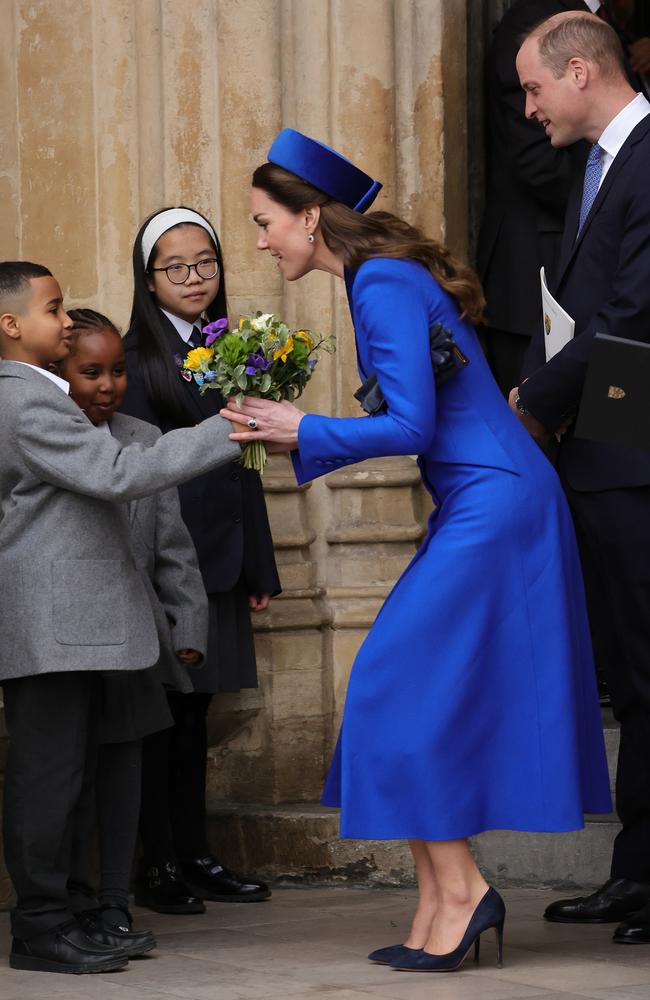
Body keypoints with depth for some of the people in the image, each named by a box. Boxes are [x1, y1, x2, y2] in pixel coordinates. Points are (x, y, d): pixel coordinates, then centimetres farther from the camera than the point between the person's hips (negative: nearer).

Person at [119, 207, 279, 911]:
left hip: (219, 557, 6)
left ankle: (195, 856, 16)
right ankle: (158, 866, 4)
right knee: (161, 709, -2)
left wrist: (259, 567, 18)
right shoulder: (139, 356, -6)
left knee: (194, 708, 11)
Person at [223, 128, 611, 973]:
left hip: (490, 510, -10)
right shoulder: (382, 276, 14)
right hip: (487, 503, 10)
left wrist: (303, 431, -10)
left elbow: (411, 426, -21)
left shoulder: (385, 284, -16)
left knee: (410, 695, -8)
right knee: (422, 699, 9)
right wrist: (296, 437, 12)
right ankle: (442, 901, 10)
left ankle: (458, 890, -3)